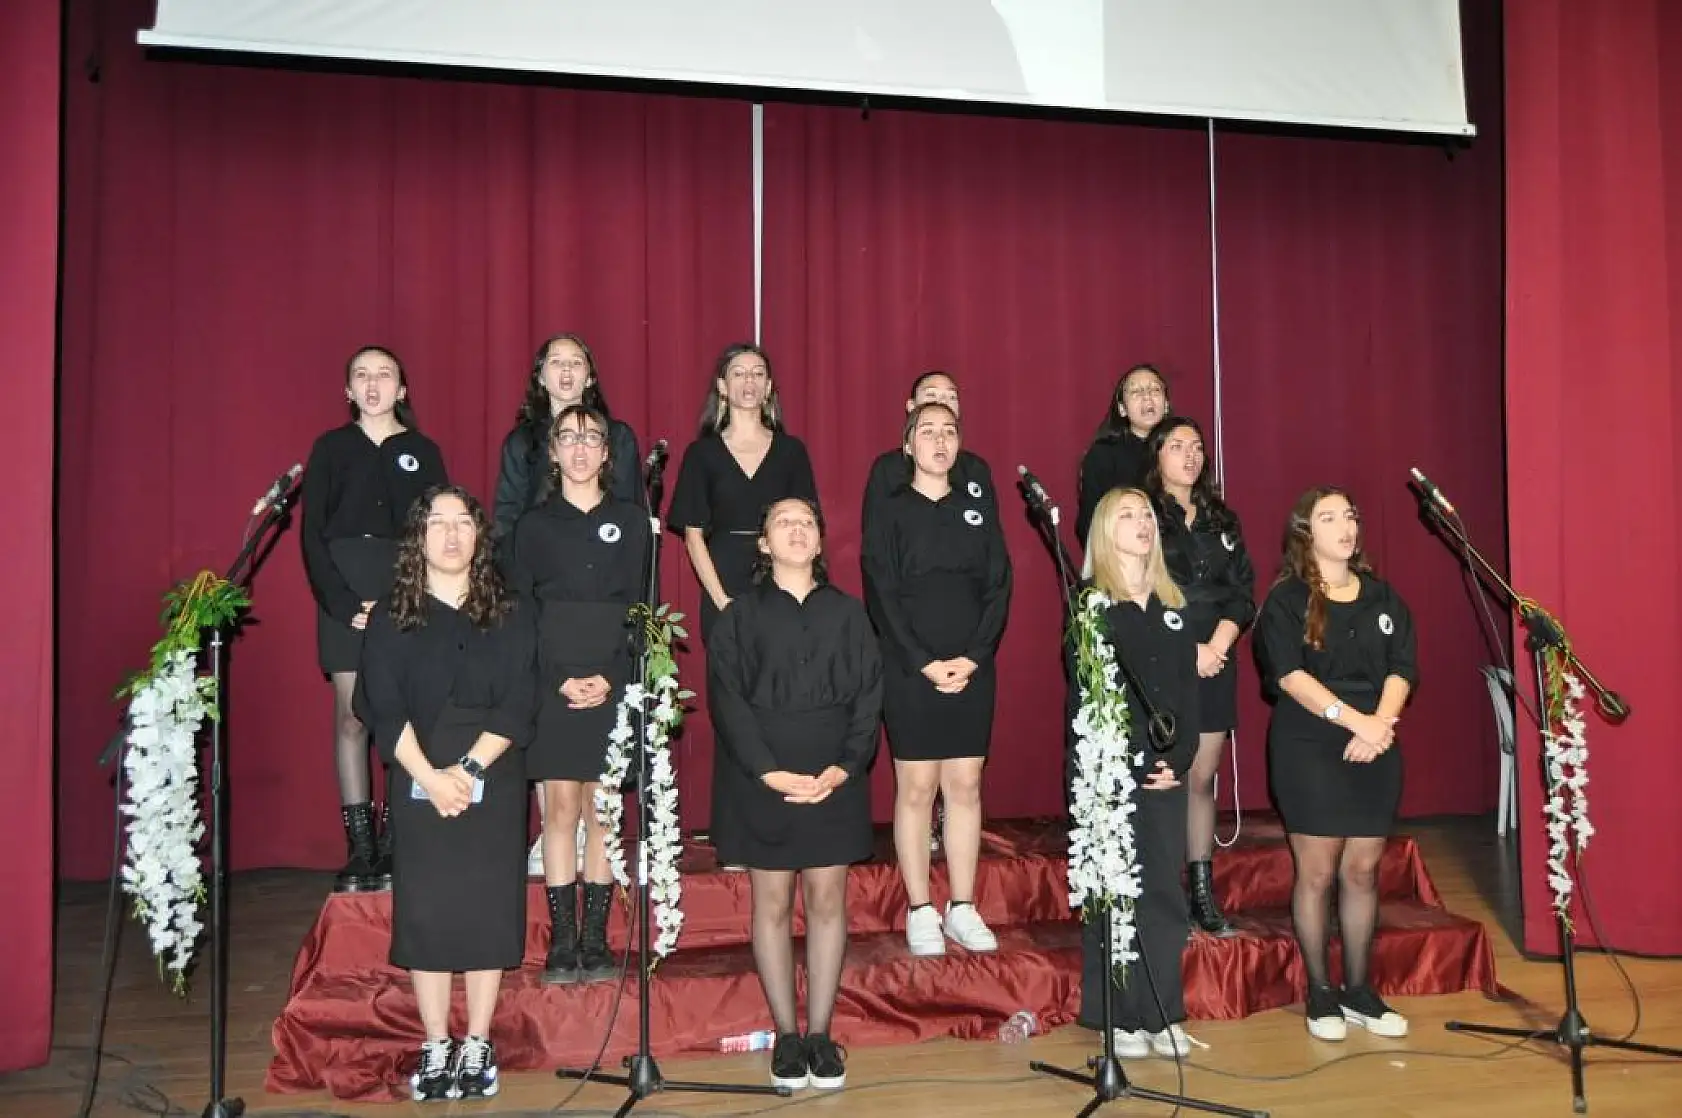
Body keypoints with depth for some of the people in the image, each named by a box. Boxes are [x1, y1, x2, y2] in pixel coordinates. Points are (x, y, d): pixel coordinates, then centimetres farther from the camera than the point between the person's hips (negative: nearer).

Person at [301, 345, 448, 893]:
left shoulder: (423, 451, 10)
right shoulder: (330, 448, 10)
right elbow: (312, 533, 5)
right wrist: (342, 602, -8)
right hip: (345, 596, 0)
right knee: (352, 717, -3)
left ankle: (393, 849, -1)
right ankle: (360, 852, -1)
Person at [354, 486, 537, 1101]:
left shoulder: (509, 613, 5)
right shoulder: (392, 616, 5)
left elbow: (517, 703, -3)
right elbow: (382, 706, -3)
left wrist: (470, 767, -14)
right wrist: (430, 775, -14)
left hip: (491, 784, 0)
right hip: (418, 784, 0)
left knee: (487, 907, 1)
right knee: (424, 909, 1)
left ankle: (477, 1046, 11)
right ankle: (435, 1048, 11)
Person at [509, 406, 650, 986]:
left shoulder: (630, 520, 8)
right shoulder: (534, 524, 7)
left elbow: (636, 606, 3)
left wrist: (609, 678, -9)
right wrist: (559, 679, -10)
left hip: (613, 685, 1)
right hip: (551, 687, 0)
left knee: (601, 809, 3)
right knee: (561, 808, -2)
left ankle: (595, 941, 9)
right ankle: (562, 943, 4)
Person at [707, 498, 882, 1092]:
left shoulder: (847, 612, 9)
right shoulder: (740, 614, 3)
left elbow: (868, 695, 4)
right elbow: (728, 698, -5)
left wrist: (845, 766, -10)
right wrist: (769, 771, -15)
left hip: (835, 778, 2)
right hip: (762, 779, -2)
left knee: (828, 902, 3)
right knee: (772, 902, 3)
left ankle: (820, 1034, 12)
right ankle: (786, 1036, 10)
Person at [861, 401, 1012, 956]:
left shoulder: (980, 508, 10)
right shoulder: (890, 512, 1)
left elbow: (998, 589, 4)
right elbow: (882, 597, -5)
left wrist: (973, 657, -8)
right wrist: (923, 662, -13)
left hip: (972, 670, 3)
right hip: (911, 671, -3)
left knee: (965, 785, 5)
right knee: (915, 787, 0)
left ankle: (962, 908, 13)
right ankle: (920, 912, 9)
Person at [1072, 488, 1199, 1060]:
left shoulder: (1172, 606, 13)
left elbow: (1187, 690, 9)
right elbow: (1086, 696, -8)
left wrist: (1179, 759, -3)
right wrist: (1134, 766, -12)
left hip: (1166, 770, 5)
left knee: (1165, 891, 6)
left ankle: (1163, 1016, 16)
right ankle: (1119, 1019, 10)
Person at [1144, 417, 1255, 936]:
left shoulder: (1222, 520, 15)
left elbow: (1242, 592, 9)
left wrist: (1217, 646, -7)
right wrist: (1185, 651, -12)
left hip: (1214, 666, 5)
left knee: (1202, 778, 7)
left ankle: (1203, 893, 14)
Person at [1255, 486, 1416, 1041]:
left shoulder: (1382, 597, 11)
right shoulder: (1286, 600, -3)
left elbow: (1401, 668, 5)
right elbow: (1291, 675, -14)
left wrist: (1382, 724, -12)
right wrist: (1355, 719, -20)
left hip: (1375, 749, 4)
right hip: (1309, 750, -4)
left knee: (1363, 870, 8)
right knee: (1317, 872, 0)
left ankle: (1358, 990, 19)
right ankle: (1320, 992, 12)